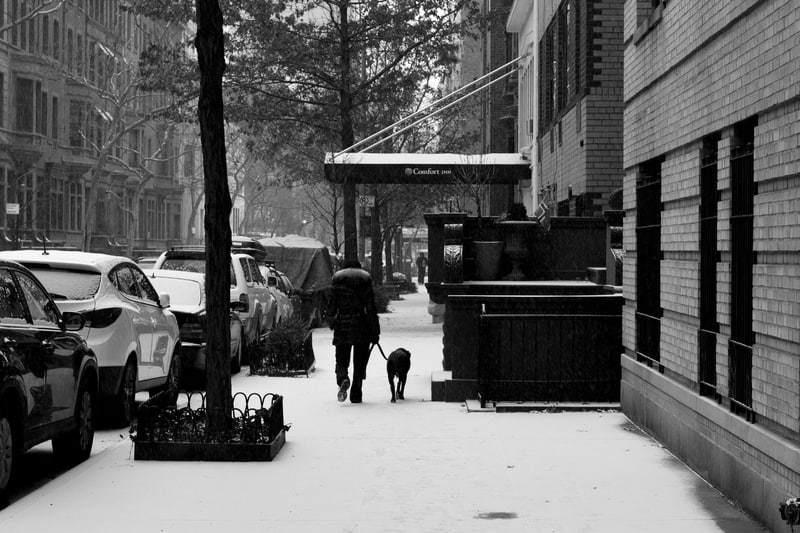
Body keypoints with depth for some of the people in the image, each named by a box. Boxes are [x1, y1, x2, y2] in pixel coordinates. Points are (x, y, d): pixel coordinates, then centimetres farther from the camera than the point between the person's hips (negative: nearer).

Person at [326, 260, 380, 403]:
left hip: (342, 326, 0)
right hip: (362, 326, 0)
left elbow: (332, 304, 4)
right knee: (360, 363, 9)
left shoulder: (337, 278, 5)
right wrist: (375, 331, -1)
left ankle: (343, 380, -23)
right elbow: (371, 308, -3)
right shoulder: (365, 279, 2)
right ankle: (356, 395, 7)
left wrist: (331, 322, 20)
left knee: (341, 360, 8)